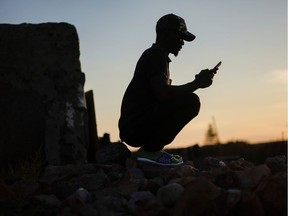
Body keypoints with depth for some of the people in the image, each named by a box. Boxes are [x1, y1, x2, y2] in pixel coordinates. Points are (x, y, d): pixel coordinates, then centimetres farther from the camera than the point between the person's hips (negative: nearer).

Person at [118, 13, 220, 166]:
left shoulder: (156, 55, 24)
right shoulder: (155, 55, -9)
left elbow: (166, 93, 24)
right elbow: (163, 93, -24)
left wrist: (197, 82, 15)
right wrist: (196, 84, -13)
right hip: (137, 126, -10)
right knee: (190, 101, -16)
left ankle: (150, 149, 10)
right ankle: (151, 150, -12)